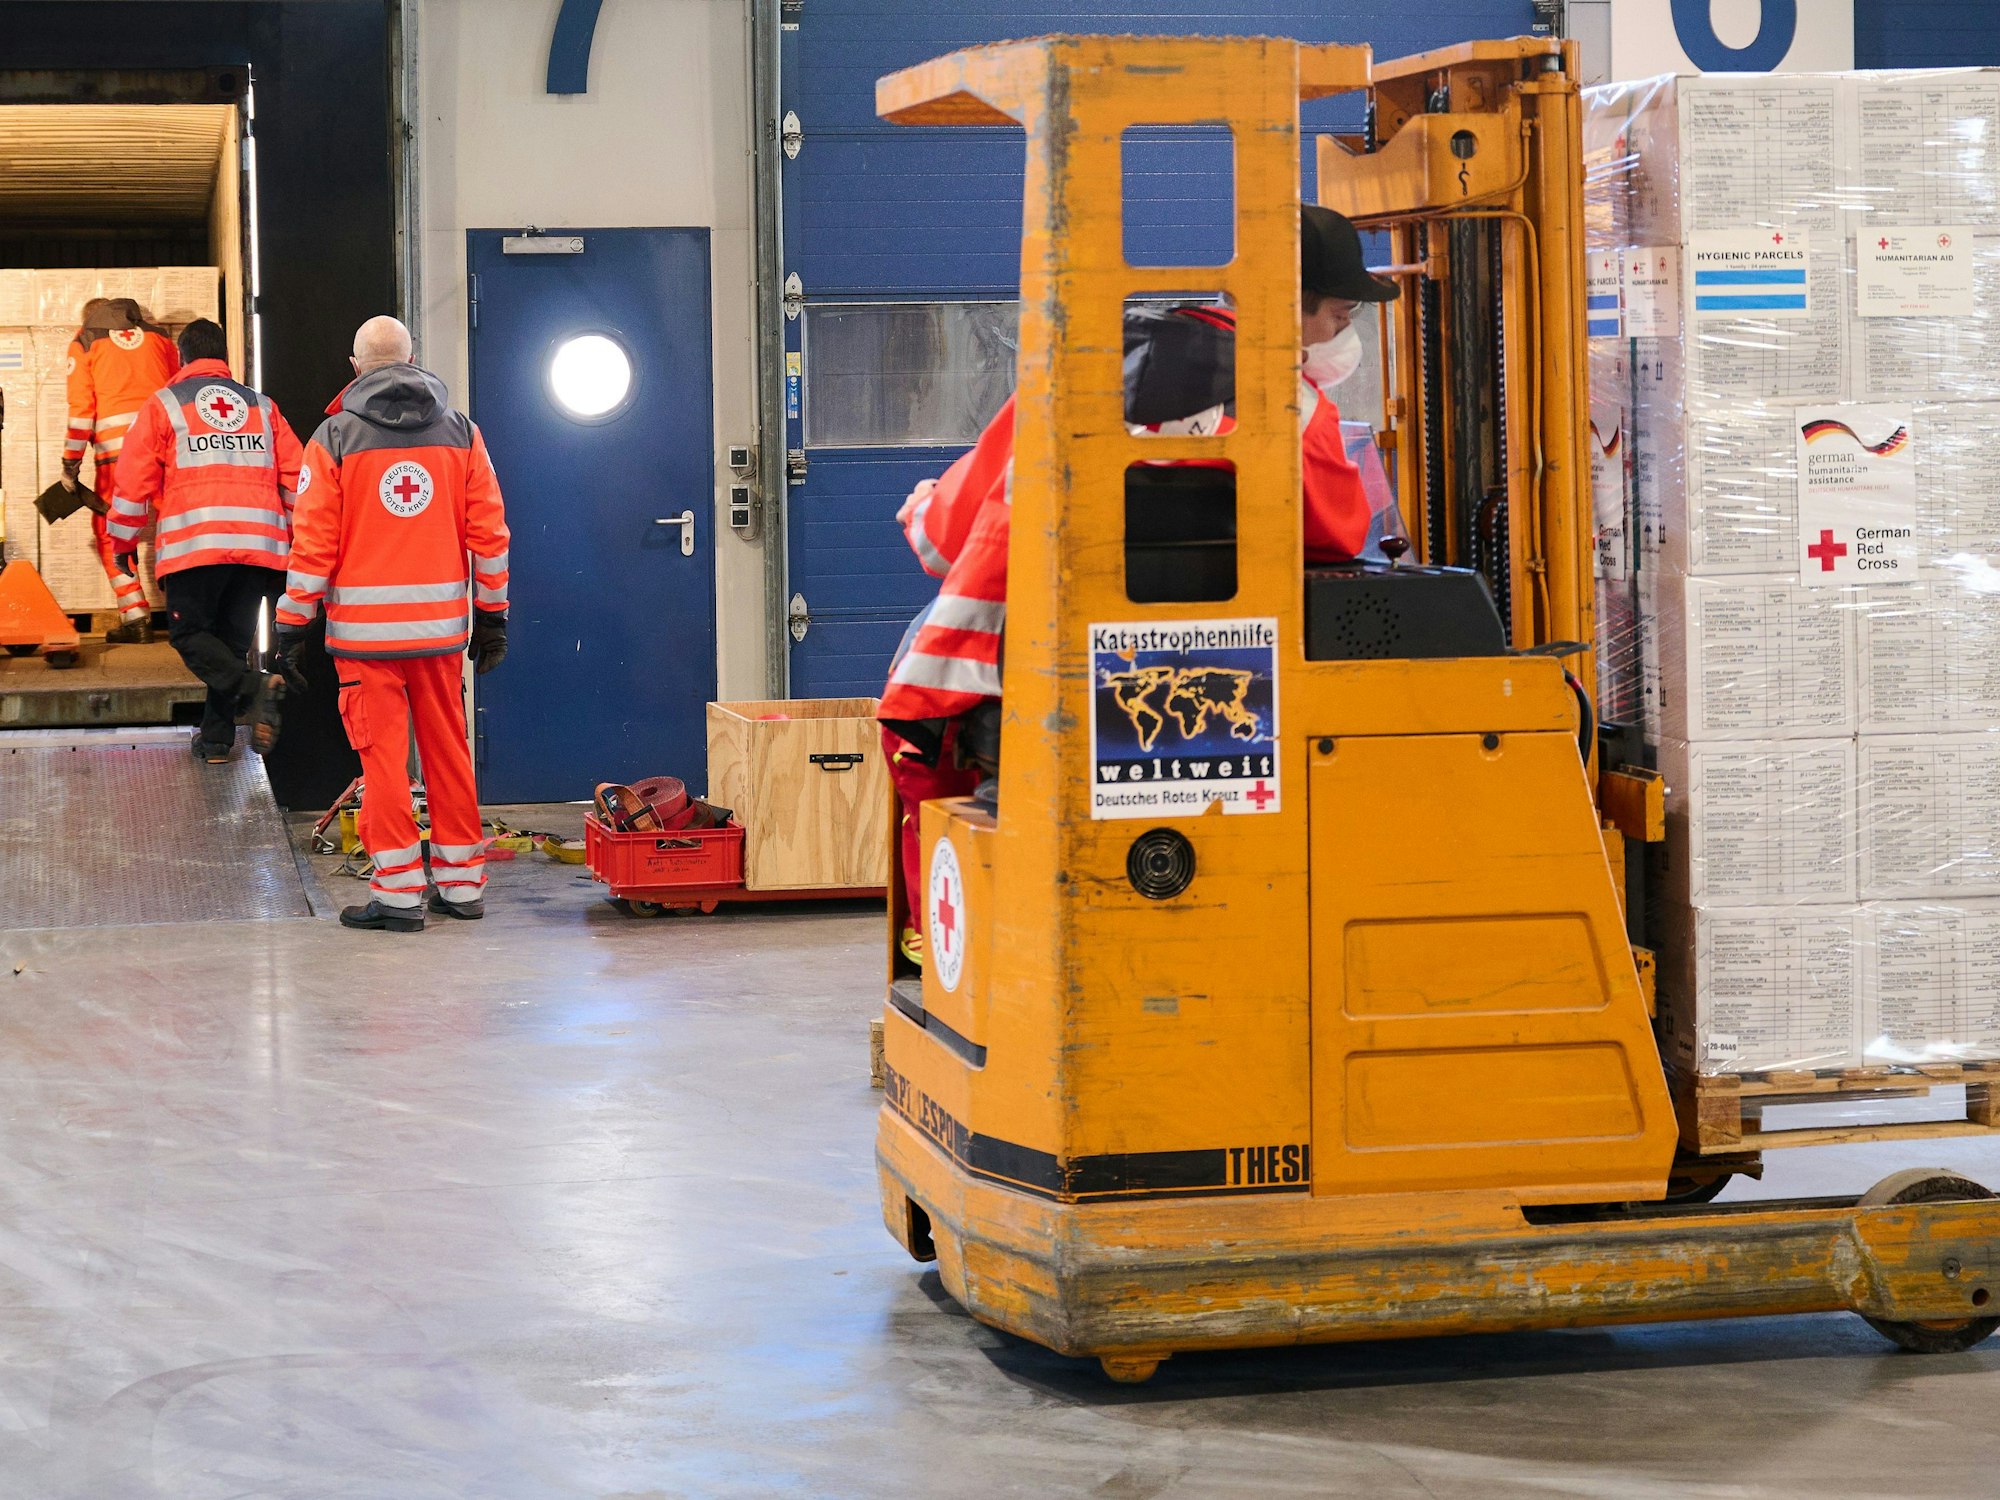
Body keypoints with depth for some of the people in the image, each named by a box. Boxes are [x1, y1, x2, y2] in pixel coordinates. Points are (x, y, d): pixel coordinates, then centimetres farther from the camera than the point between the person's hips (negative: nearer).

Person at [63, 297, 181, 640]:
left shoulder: (85, 342, 11)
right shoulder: (155, 335, 21)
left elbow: (81, 406, 2)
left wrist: (70, 464, 3)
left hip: (116, 446, -3)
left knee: (110, 532, 6)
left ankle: (135, 618, -3)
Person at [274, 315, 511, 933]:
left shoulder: (335, 437, -3)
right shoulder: (460, 432, 6)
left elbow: (314, 539, -6)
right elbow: (488, 530, 6)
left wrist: (293, 622, 1)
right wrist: (492, 614, 13)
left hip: (365, 627, -3)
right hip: (441, 623, 3)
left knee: (383, 753, 1)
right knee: (447, 749, 12)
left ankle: (398, 890, 2)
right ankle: (461, 882, 18)